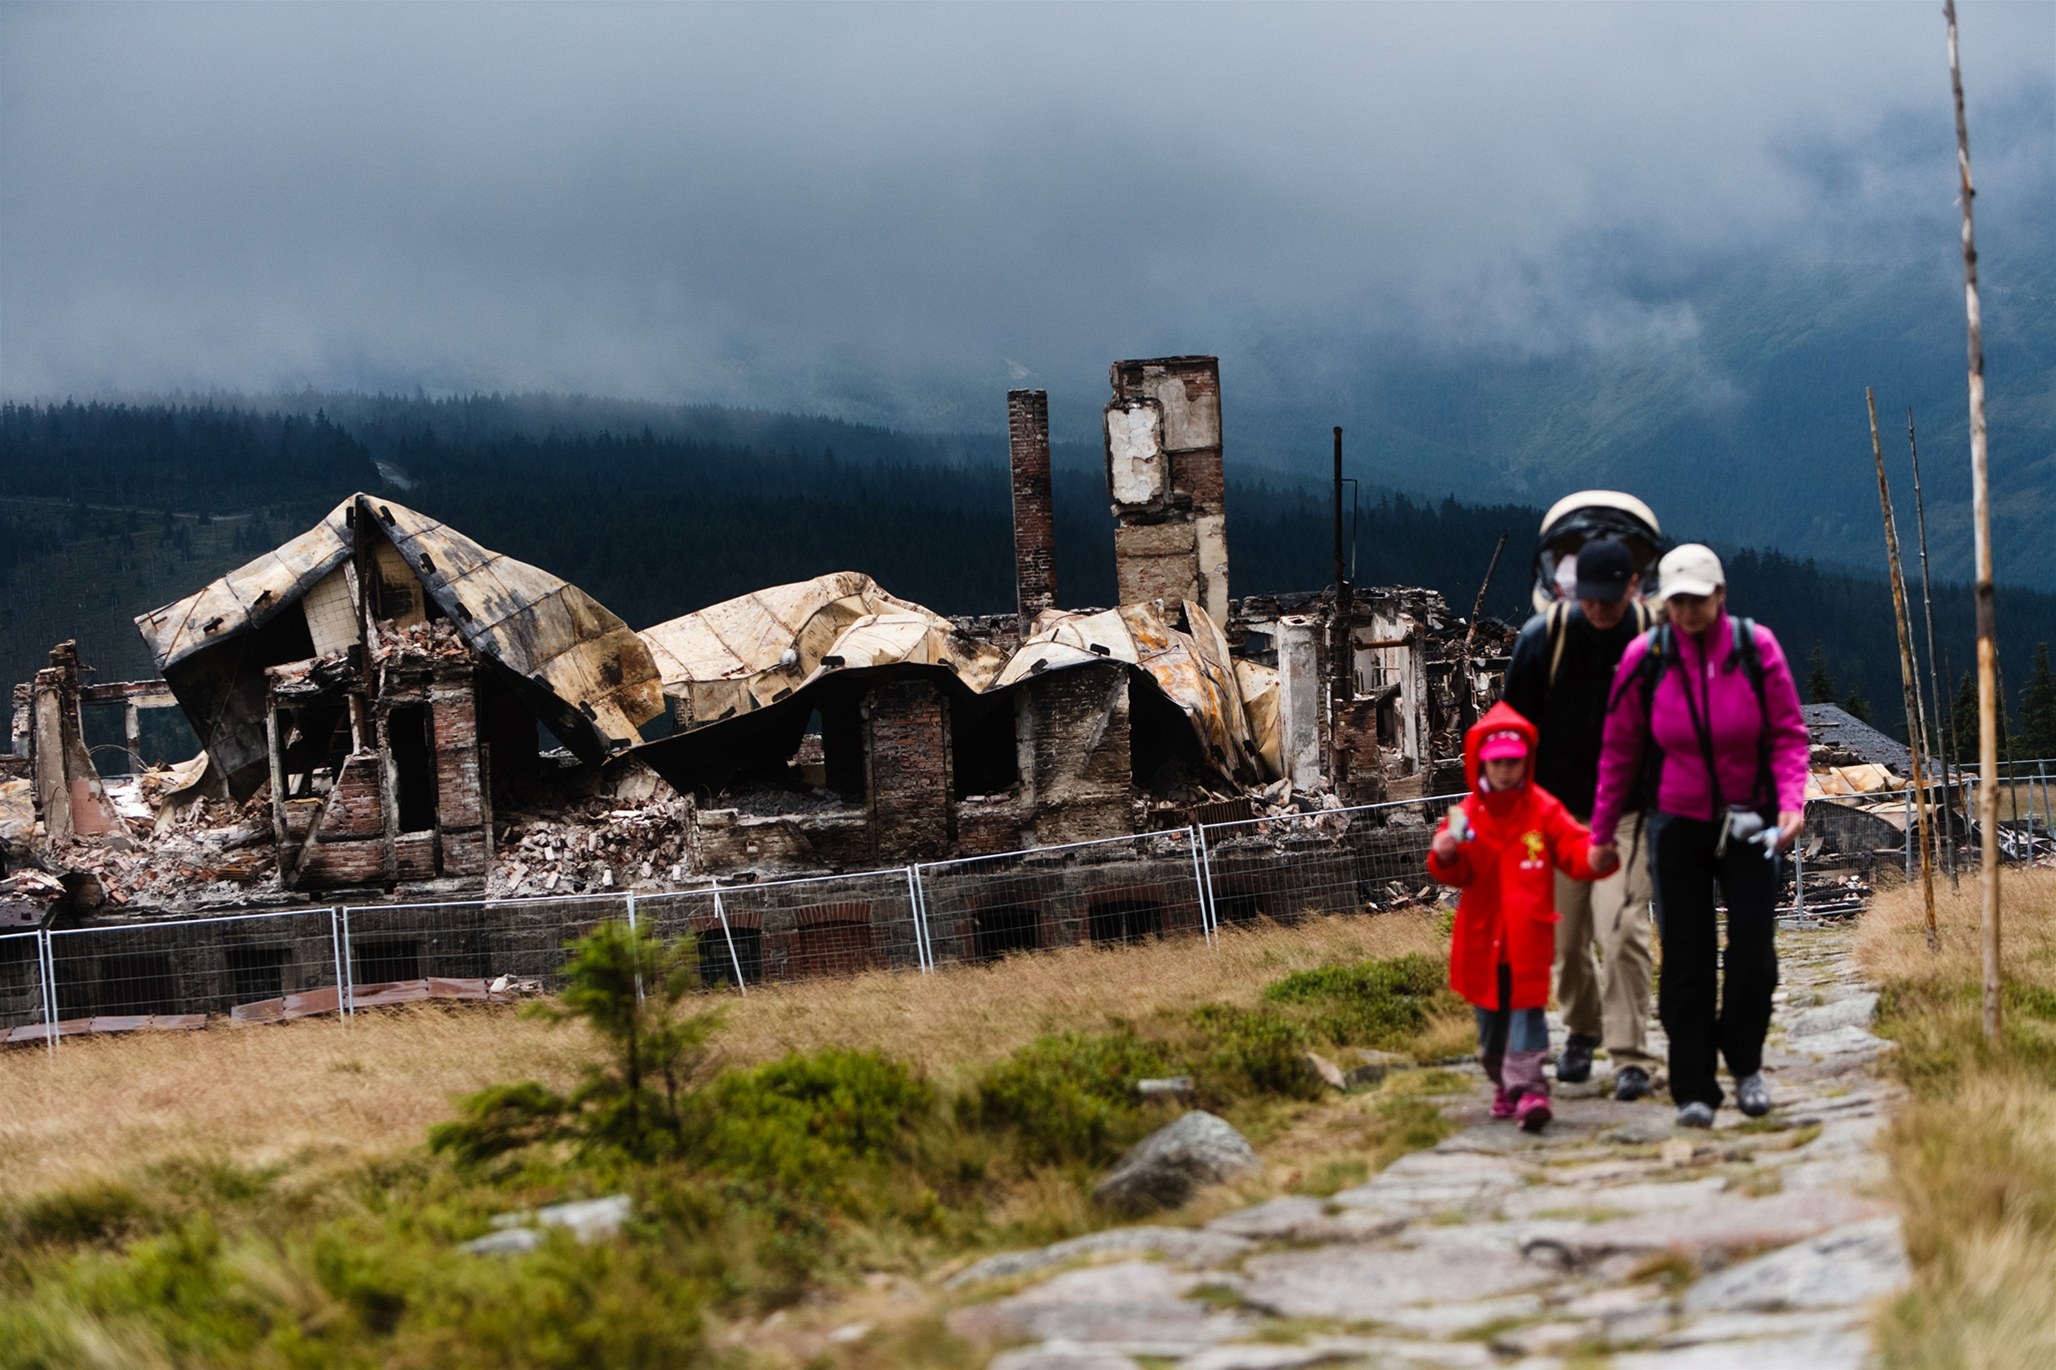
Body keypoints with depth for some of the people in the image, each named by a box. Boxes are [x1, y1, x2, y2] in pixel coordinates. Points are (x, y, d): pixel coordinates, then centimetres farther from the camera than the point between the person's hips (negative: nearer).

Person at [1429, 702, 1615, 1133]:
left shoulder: (1544, 810, 0)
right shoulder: (1468, 814, 3)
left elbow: (1573, 848, -6)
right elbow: (1453, 871, -3)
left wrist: (1594, 856, -29)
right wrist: (1446, 853, -26)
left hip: (1528, 939, -3)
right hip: (1482, 937, 3)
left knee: (1526, 1009, -9)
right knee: (1490, 1014, 12)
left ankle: (1527, 1088, -14)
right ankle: (1503, 1085, 28)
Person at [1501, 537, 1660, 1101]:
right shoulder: (1543, 637, -7)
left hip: (1627, 813, -2)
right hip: (1559, 811, 2)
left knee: (1622, 931, -15)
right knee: (1566, 938, 10)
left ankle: (1630, 1055, -9)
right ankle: (1581, 1030, 35)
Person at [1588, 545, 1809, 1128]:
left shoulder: (1756, 647, -8)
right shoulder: (1645, 658, -6)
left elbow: (1789, 735, -4)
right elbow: (1619, 749, 2)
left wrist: (1791, 801, -20)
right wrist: (1603, 830, 5)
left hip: (1748, 822, 0)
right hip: (1677, 824, 0)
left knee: (1754, 952, -4)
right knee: (1686, 960, -1)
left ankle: (1745, 1063, 20)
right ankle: (1693, 1089, 6)